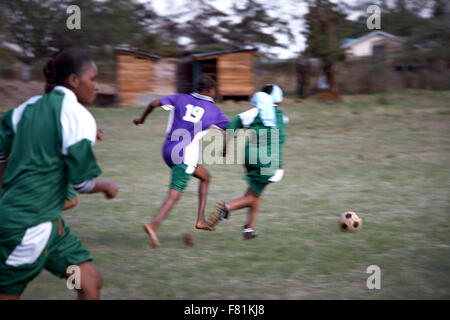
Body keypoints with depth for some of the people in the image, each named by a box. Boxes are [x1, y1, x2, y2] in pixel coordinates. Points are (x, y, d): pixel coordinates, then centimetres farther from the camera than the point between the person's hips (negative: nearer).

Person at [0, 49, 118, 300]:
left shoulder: (31, 106, 9)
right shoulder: (78, 116, -13)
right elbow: (82, 182, -13)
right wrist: (107, 186, 7)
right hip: (30, 222, -9)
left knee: (91, 281, 8)